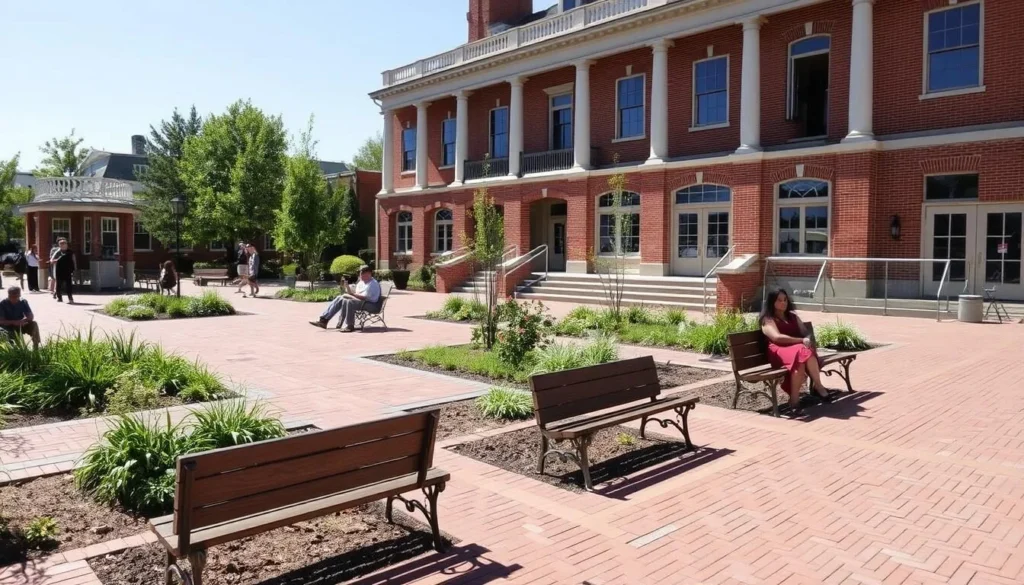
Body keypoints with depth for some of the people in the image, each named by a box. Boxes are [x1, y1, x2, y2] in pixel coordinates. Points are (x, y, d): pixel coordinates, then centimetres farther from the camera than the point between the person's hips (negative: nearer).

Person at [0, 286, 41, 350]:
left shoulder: (23, 302, -5)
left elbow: (31, 316, -10)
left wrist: (23, 321, -31)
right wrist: (14, 322, -35)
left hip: (21, 326, 3)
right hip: (8, 327, -3)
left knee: (34, 324, -22)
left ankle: (36, 348, -20)